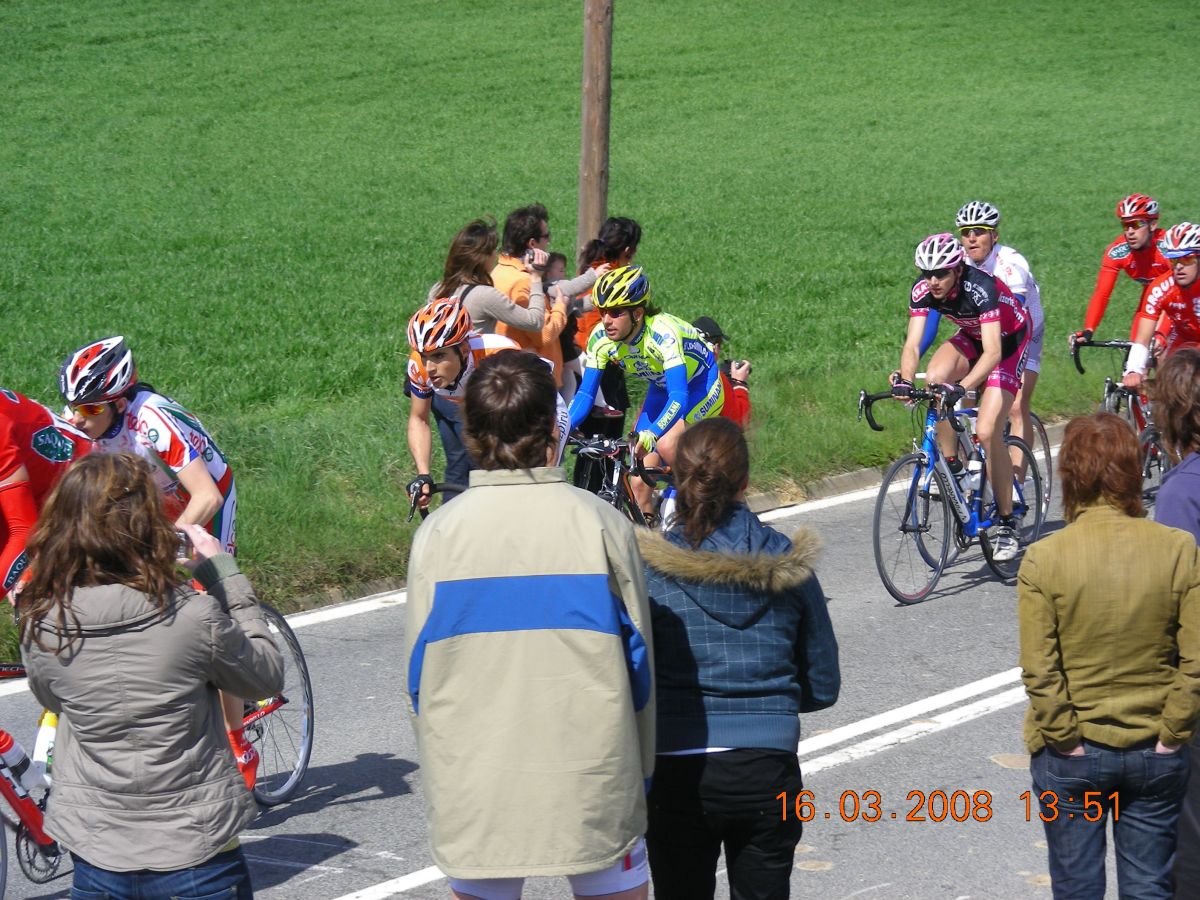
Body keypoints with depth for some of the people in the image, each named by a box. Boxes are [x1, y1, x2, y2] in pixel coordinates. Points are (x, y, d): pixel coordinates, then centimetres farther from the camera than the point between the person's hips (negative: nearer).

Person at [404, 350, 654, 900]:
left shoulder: (438, 533, -5)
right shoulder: (601, 525, -7)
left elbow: (418, 676, 1)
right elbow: (638, 661, 0)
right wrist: (640, 774, 12)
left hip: (474, 793, 1)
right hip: (592, 788, -1)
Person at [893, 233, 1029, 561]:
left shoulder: (981, 287, -35)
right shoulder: (922, 290, -21)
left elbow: (993, 352, -43)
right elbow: (912, 344, -26)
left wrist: (962, 387, -57)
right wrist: (905, 380, -46)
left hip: (1008, 341, -5)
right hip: (971, 338, 5)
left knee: (987, 432, -18)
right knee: (934, 378, -29)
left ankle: (1006, 524, -5)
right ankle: (951, 467, -12)